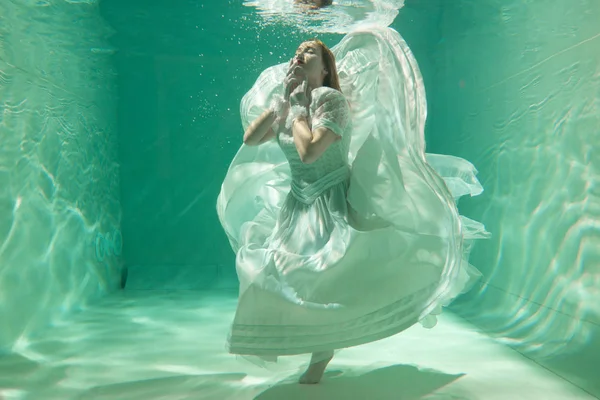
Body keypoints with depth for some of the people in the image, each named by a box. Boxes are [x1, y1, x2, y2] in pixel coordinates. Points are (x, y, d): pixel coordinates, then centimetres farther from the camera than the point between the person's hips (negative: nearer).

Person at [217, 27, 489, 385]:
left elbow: (308, 152, -30)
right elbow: (250, 139, -1)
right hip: (298, 207, 8)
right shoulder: (286, 105, 8)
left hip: (334, 207, -8)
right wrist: (282, 101, -5)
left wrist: (298, 106, -16)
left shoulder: (330, 99, -16)